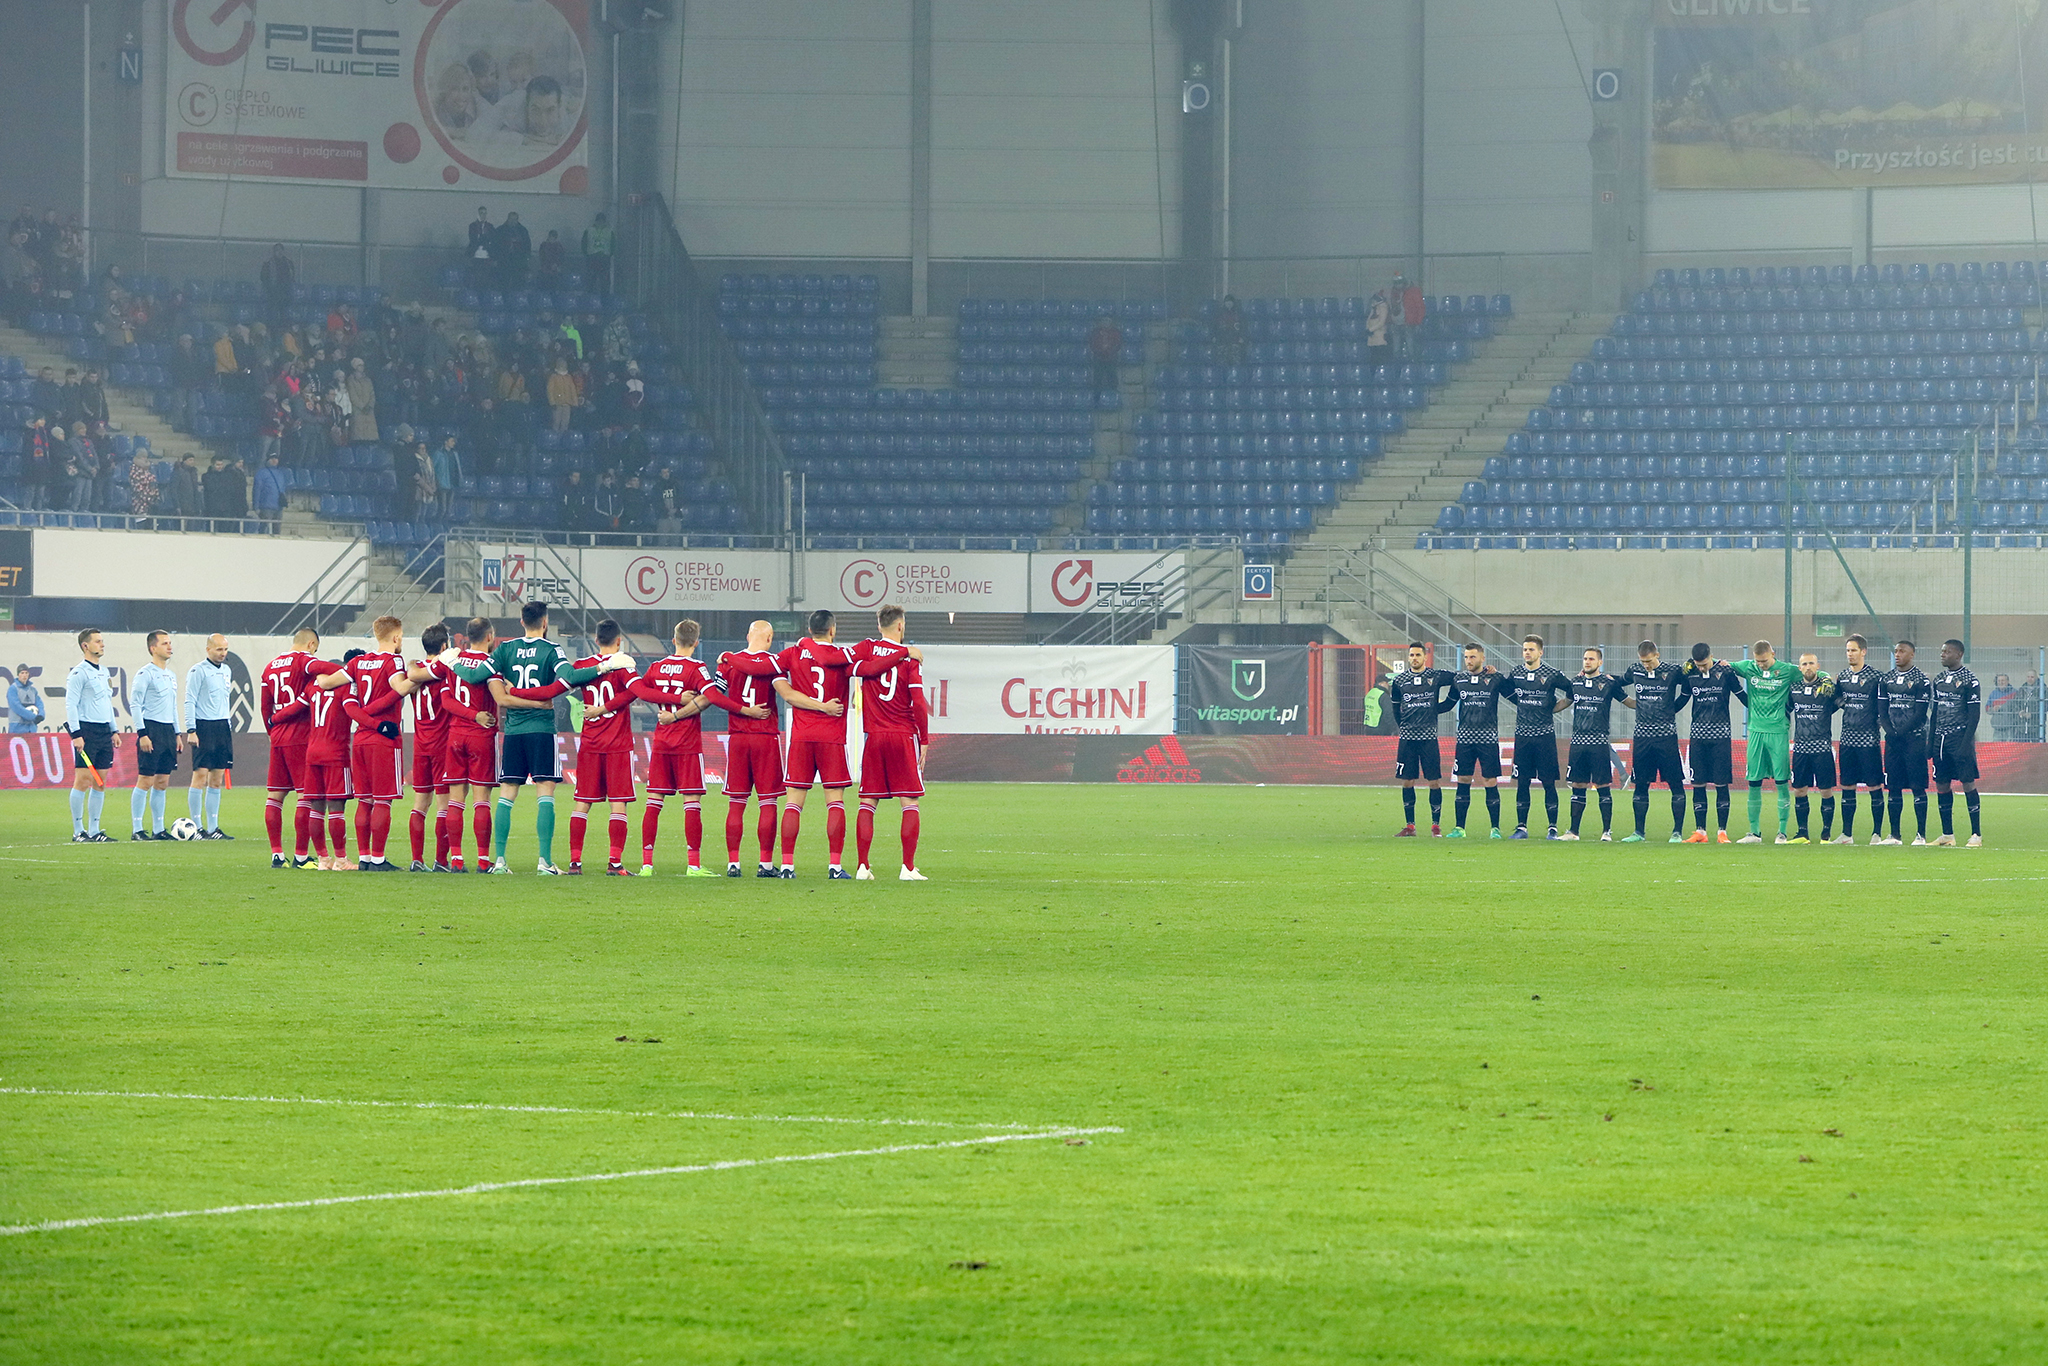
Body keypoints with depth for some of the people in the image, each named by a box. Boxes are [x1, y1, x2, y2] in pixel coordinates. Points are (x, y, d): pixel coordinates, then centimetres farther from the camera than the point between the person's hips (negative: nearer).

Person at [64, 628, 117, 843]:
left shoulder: (102, 672, 18)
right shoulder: (79, 673, -8)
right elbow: (71, 704, -12)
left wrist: (113, 730, 20)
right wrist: (76, 733, -18)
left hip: (103, 731, 8)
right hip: (86, 731, -8)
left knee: (100, 783, 7)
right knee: (83, 780, -8)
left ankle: (94, 830, 11)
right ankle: (78, 831, -5)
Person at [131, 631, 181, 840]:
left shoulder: (171, 676, 17)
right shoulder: (145, 674, -7)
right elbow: (135, 704, -11)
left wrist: (177, 734, 20)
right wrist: (143, 734, -17)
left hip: (168, 730, 8)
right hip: (151, 728, -8)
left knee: (163, 782, 8)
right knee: (146, 780, -8)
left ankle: (159, 829, 13)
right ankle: (137, 829, -5)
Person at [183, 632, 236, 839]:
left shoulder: (227, 671, 15)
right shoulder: (198, 671, -6)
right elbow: (189, 701, -10)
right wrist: (191, 730, -16)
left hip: (223, 728, 7)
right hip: (204, 727, -7)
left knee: (217, 780, 8)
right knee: (200, 776, -9)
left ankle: (213, 828, 11)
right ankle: (197, 827, -7)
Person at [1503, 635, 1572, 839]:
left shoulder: (1553, 675, -3)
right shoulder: (1514, 674, 7)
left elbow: (1573, 692, 5)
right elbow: (1508, 693, 24)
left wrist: (1555, 708, 3)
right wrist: (1524, 706, 13)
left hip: (1545, 734, -3)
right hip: (1523, 735, 3)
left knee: (1548, 782, -3)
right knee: (1522, 782, 3)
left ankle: (1553, 828, 1)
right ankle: (1521, 828, 9)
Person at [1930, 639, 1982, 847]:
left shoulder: (1969, 681, -6)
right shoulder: (1939, 679, 14)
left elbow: (1974, 715, -9)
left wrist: (1966, 743, -16)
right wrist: (1931, 741, 13)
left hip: (1960, 737, -7)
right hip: (1941, 740, 7)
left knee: (1968, 783, -7)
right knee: (1941, 785, 5)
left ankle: (1976, 835, -6)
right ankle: (1947, 836, 10)